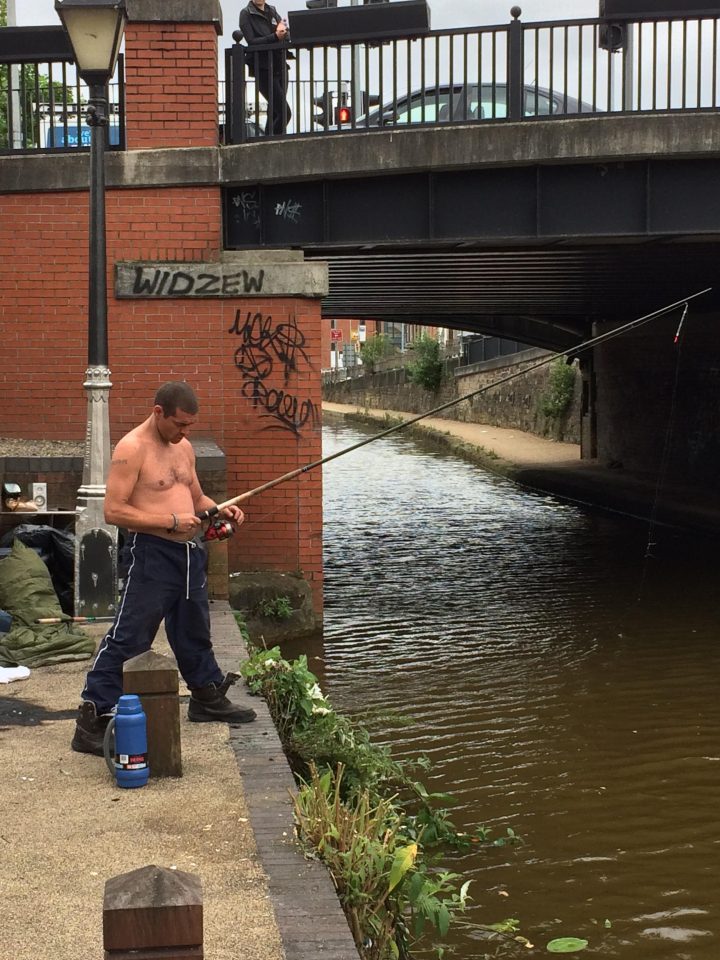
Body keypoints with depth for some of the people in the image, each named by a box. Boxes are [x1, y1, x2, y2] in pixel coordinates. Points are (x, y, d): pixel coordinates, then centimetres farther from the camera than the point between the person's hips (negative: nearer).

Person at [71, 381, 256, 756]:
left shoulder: (183, 447, 13)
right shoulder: (132, 448, -13)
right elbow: (114, 510, -19)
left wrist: (219, 510, 4)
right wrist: (171, 521, -21)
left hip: (189, 552, 8)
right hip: (151, 554, -8)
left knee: (194, 631, 22)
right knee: (128, 638, -8)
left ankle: (207, 697, 40)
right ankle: (92, 721, -4)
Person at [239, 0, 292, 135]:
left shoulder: (272, 11, 15)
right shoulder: (246, 14, -1)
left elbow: (287, 37, 8)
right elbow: (251, 41, -13)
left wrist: (283, 31, -15)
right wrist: (275, 36, -24)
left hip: (280, 67, 6)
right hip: (263, 69, -6)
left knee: (275, 112, 8)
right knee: (284, 113, -14)